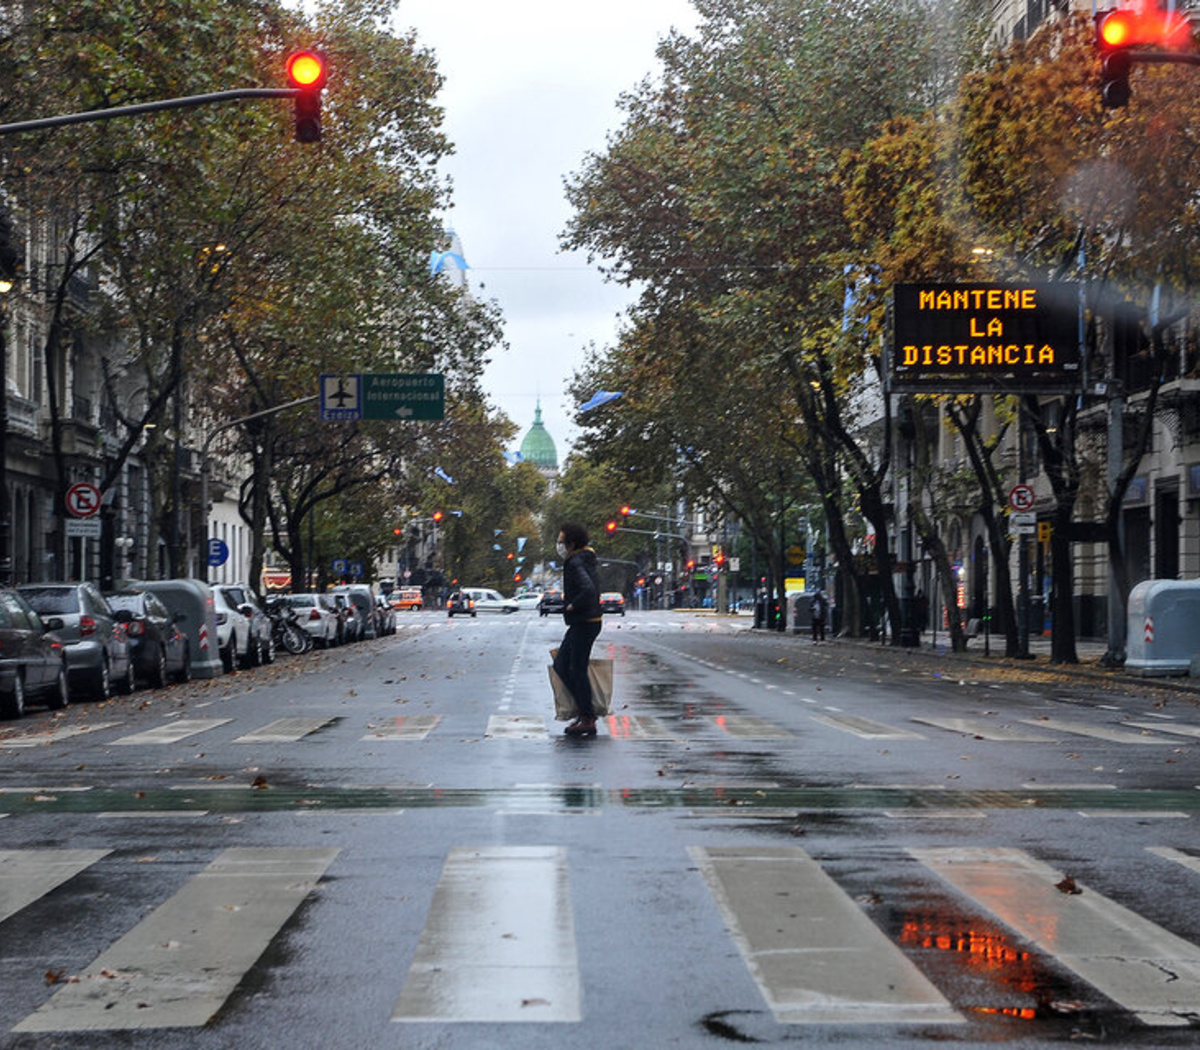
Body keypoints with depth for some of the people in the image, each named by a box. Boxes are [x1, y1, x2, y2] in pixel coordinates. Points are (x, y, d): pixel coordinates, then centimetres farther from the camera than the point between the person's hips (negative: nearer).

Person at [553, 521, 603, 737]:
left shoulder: (576, 563, -18)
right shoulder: (585, 559, 14)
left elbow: (588, 589, -33)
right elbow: (594, 585, 27)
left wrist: (573, 606, -19)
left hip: (585, 624, -10)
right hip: (579, 623, 10)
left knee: (577, 670, -5)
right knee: (560, 665, 14)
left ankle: (588, 720, -1)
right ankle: (584, 707, 16)